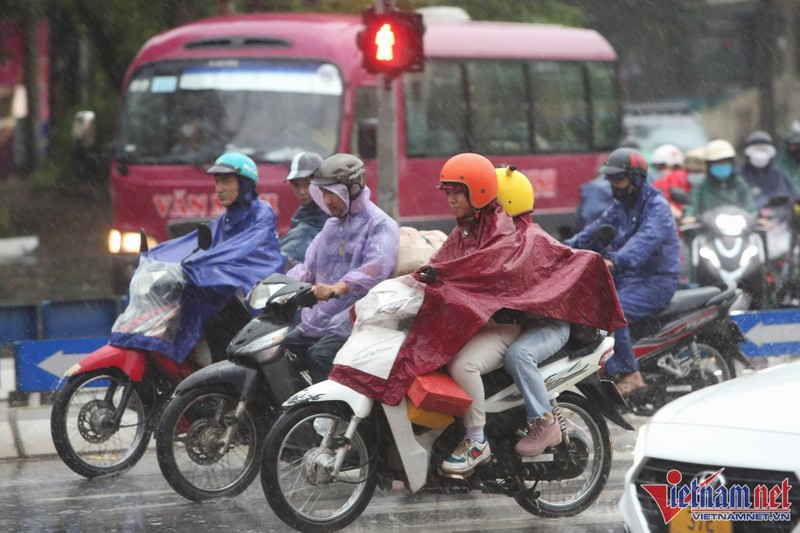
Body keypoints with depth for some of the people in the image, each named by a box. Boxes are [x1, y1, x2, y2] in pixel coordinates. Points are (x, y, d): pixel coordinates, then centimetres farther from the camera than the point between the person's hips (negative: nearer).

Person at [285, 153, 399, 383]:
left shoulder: (381, 226, -4)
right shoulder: (331, 226, 24)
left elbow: (376, 268, -22)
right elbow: (308, 267, 20)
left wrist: (339, 287, -39)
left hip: (352, 324, -8)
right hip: (315, 324, 8)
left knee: (320, 356, -33)